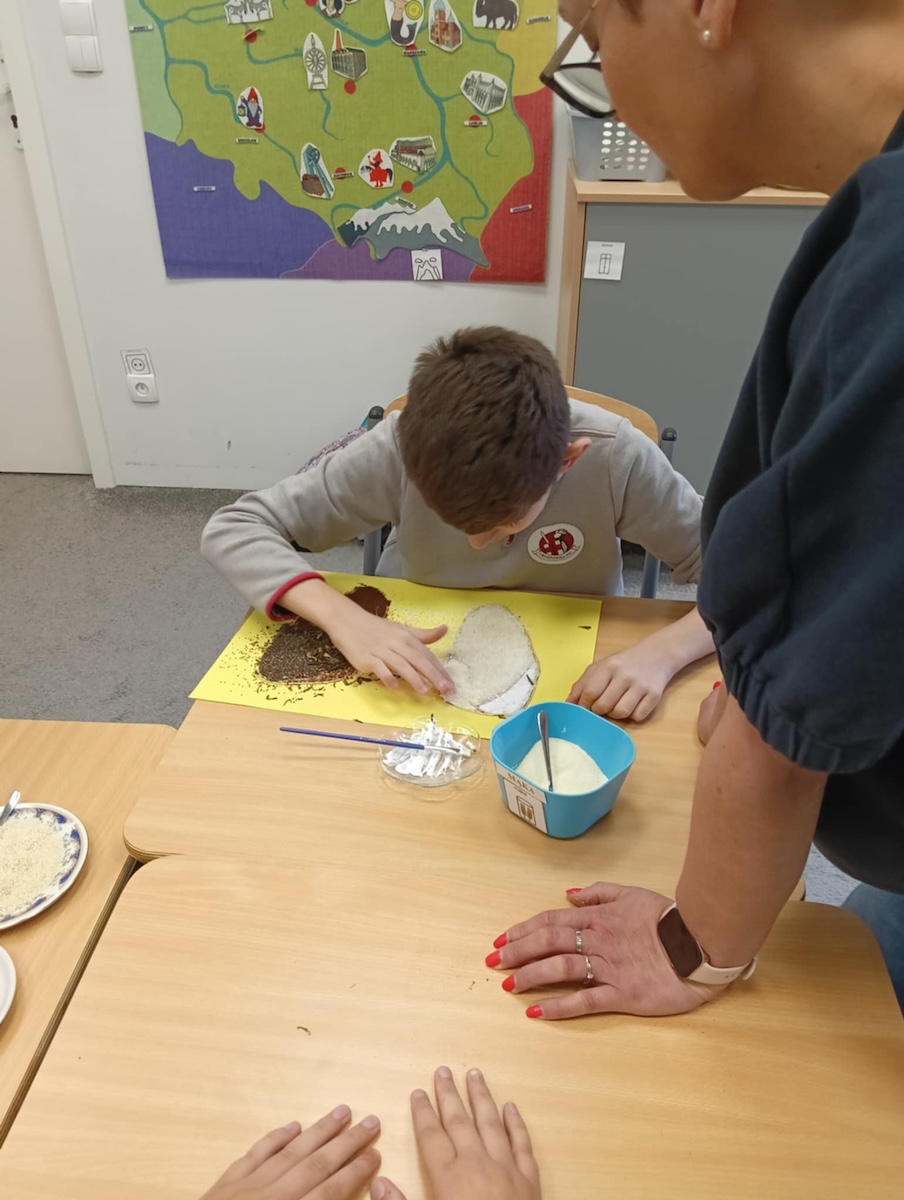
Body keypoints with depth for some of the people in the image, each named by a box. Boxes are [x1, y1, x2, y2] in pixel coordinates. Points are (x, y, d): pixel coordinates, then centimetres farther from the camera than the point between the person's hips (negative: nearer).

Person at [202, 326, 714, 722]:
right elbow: (233, 529, -19)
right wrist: (345, 619, -34)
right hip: (424, 675, 0)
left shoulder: (614, 457, -25)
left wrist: (662, 652, -35)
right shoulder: (401, 448, -24)